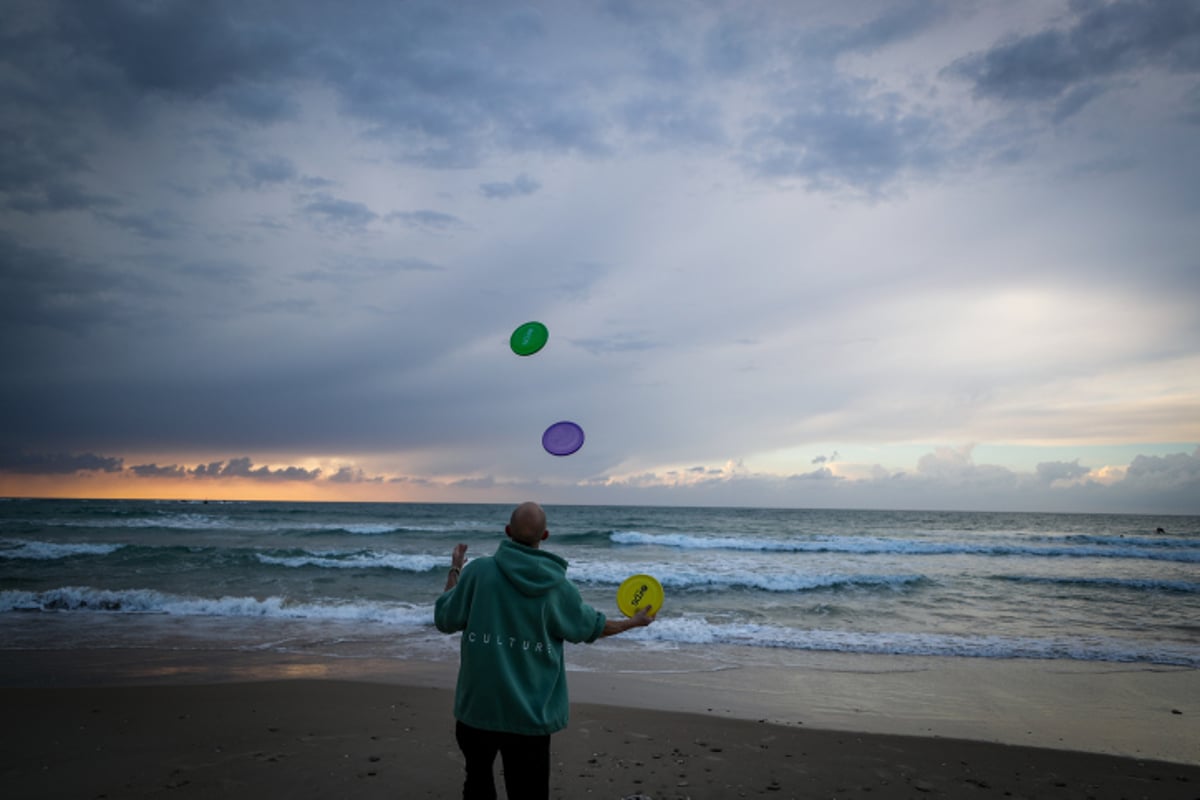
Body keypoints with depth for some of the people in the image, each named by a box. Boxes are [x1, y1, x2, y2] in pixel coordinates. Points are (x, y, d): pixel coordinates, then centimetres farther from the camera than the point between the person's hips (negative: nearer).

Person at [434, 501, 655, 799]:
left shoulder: (478, 570, -11)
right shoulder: (557, 586, -7)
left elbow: (444, 620, 0)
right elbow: (593, 627, 8)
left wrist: (454, 571, 15)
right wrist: (634, 622, 26)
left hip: (476, 708, 1)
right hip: (530, 716, 0)